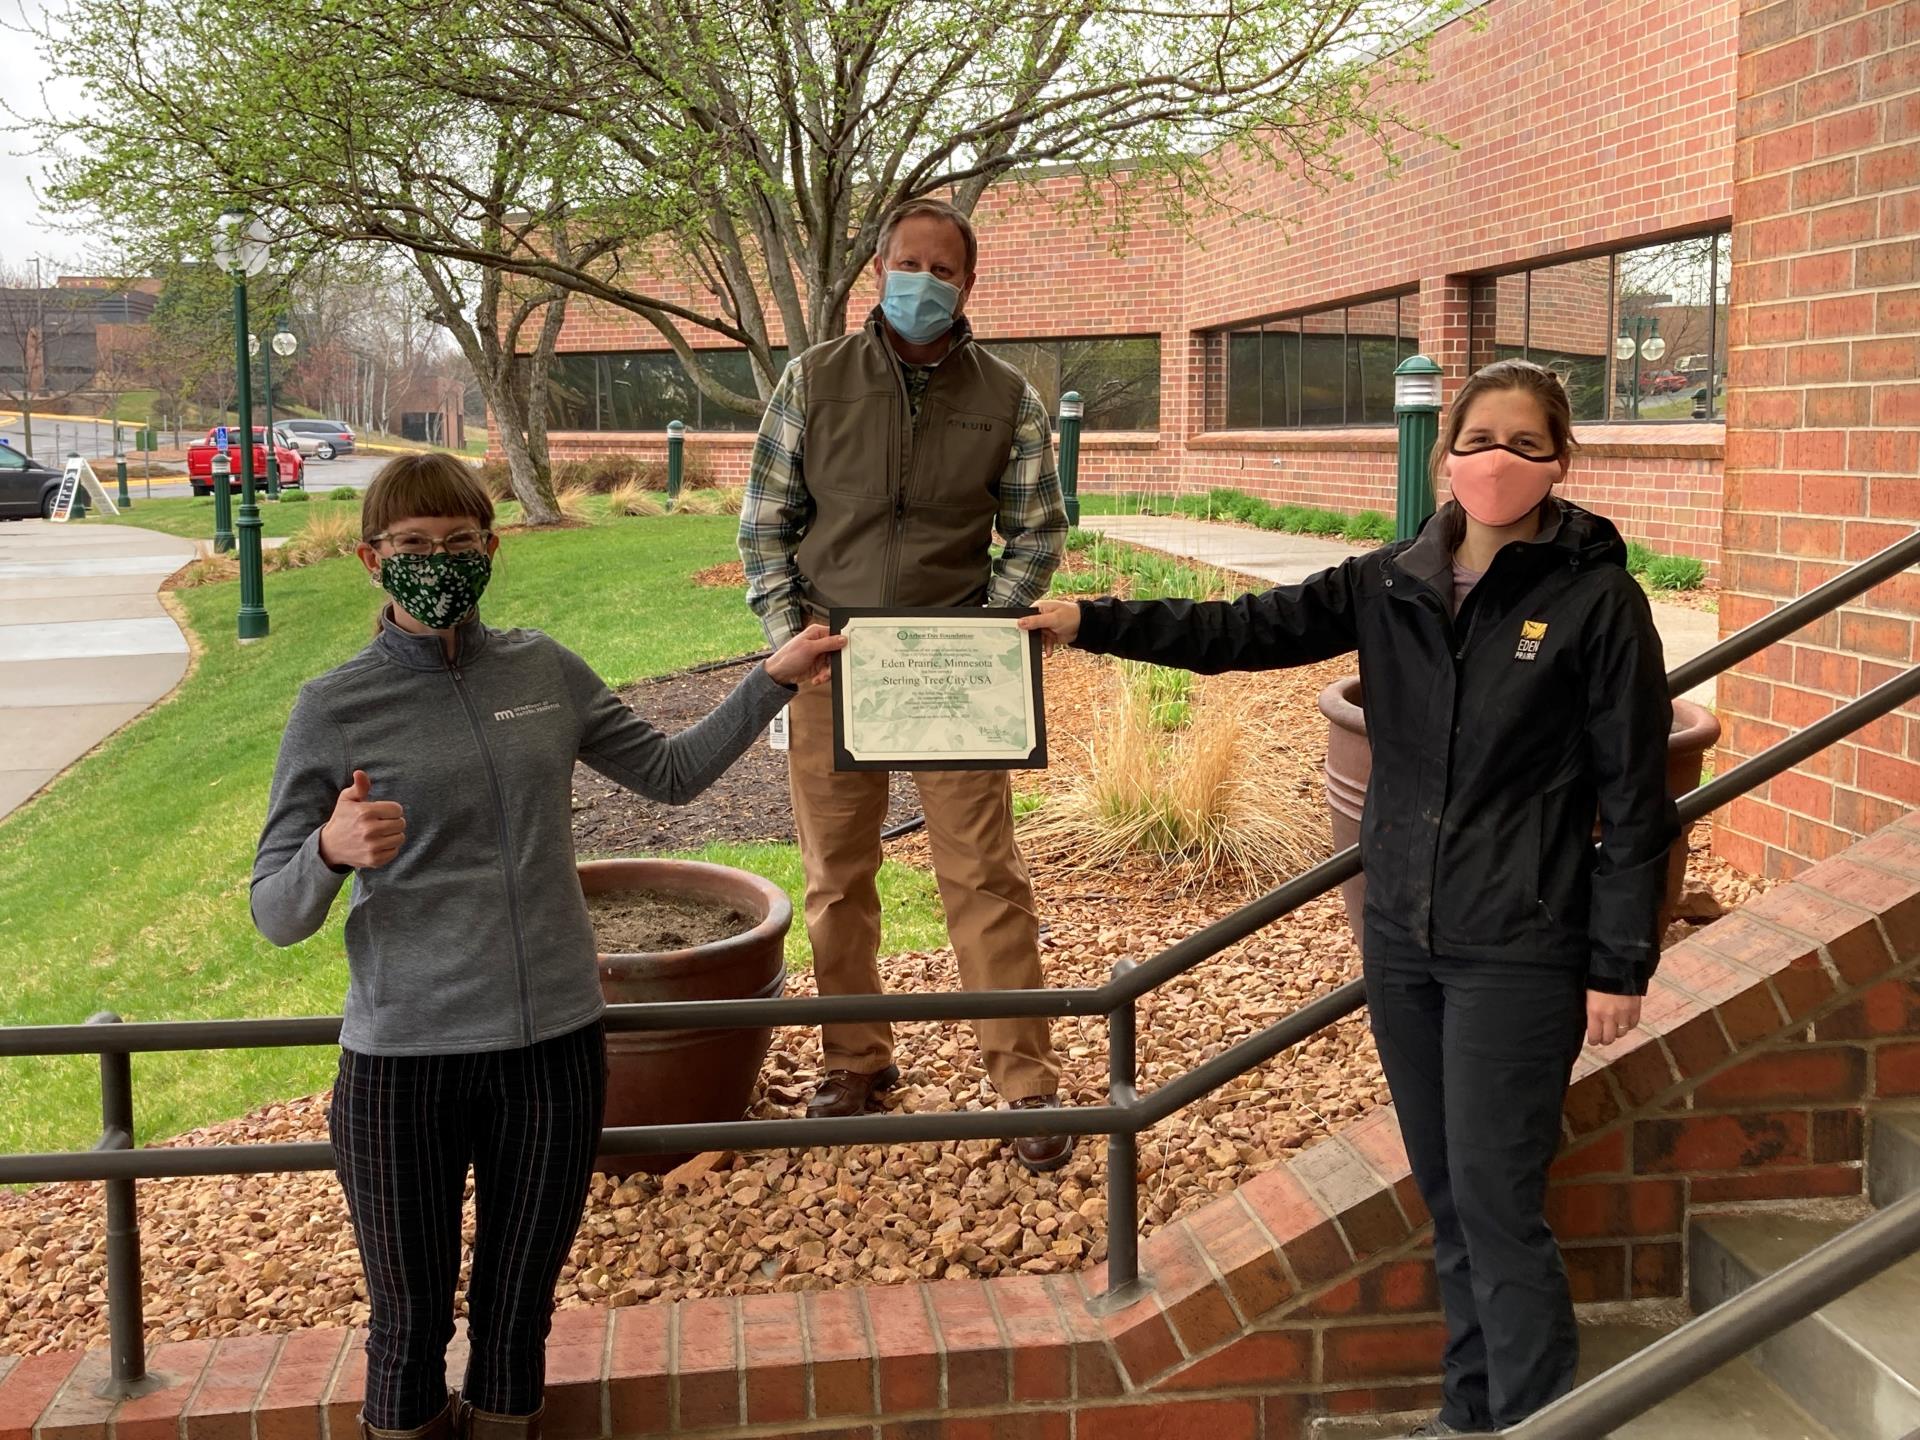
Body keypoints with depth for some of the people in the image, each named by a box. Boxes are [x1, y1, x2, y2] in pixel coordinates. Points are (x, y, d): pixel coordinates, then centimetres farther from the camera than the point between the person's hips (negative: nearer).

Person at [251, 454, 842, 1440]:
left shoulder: (547, 672, 4)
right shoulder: (333, 710, -5)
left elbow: (670, 772, 16)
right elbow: (275, 915, -4)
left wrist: (775, 680, 9)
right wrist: (332, 851, -25)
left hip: (555, 1039, 3)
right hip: (404, 1060, -2)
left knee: (519, 1311, 16)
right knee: (412, 1325, 11)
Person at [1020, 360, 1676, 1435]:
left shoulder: (1598, 599, -9)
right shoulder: (1391, 585, 4)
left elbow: (1636, 797, -7)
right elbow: (1245, 631, 1)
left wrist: (1621, 964, -8)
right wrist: (1092, 622, -8)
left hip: (1520, 954, -5)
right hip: (1402, 941, 5)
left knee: (1496, 1202, -2)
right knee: (1447, 1198, 14)